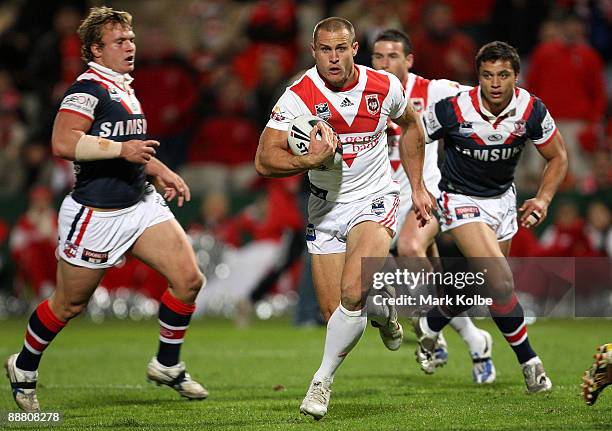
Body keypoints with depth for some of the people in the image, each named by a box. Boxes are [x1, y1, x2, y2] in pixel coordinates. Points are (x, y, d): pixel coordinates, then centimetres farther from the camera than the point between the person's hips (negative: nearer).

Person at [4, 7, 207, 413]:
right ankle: (24, 368, 30)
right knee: (70, 304, 5)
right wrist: (121, 149, -29)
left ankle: (167, 364, 11)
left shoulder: (123, 88, 15)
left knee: (189, 278, -6)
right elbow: (63, 143, -30)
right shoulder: (88, 89, -15)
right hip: (96, 214, -8)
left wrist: (162, 172, 24)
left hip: (141, 204, 8)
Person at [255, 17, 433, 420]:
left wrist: (418, 187, 15)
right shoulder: (299, 96, -13)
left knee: (352, 293, -24)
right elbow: (264, 159, -17)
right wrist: (309, 160, -33)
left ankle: (323, 380, -6)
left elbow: (411, 125, 15)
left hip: (374, 202, -1)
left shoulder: (384, 86, -7)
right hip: (325, 209, 1)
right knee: (335, 312, -2)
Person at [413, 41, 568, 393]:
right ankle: (530, 362, -6)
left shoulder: (532, 110, -15)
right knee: (502, 284, -21)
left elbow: (558, 156, 1)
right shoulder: (453, 110, -24)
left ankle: (430, 324, 43)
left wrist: (544, 198, -13)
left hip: (503, 197, 5)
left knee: (485, 288, 15)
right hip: (462, 201, -5)